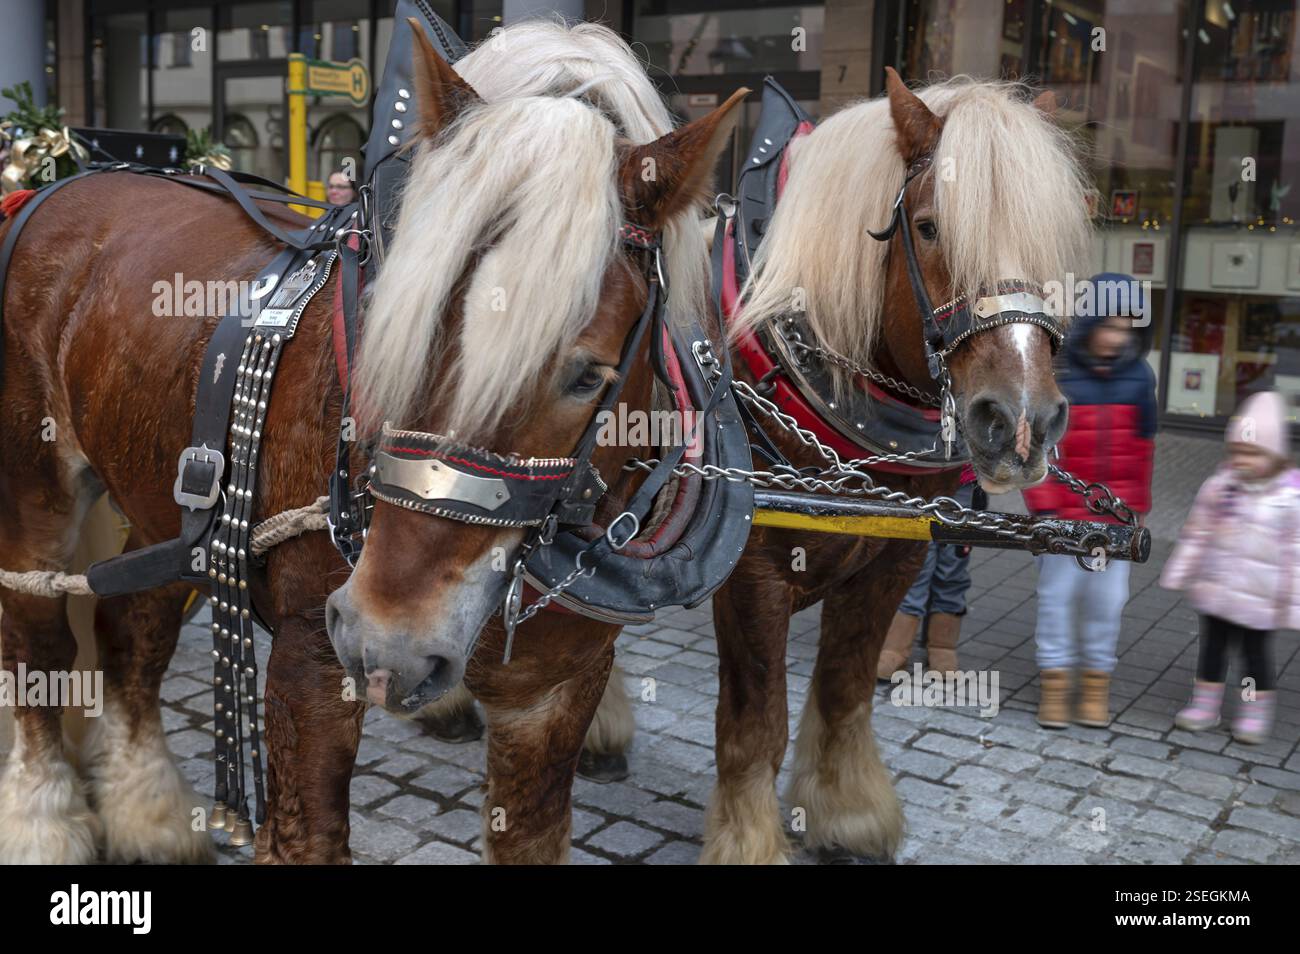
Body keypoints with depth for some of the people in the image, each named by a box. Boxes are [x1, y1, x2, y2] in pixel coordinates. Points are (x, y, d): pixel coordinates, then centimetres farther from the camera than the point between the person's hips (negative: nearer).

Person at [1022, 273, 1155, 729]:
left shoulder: (1138, 377, 0)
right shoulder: (1055, 373, -10)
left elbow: (1143, 448, 9)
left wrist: (1137, 508, 11)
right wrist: (1043, 507, -11)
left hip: (1115, 514, 3)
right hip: (1064, 511, -2)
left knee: (1107, 599, 8)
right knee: (1058, 594, 6)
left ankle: (1096, 682, 23)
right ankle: (1055, 681, 18)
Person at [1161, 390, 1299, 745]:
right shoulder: (1220, 485, -3)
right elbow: (1197, 532, 6)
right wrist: (1181, 573, 9)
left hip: (1258, 596, -4)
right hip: (1215, 589, 4)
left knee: (1255, 651, 10)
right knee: (1213, 644, 14)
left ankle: (1256, 713, 28)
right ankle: (1204, 705, 27)